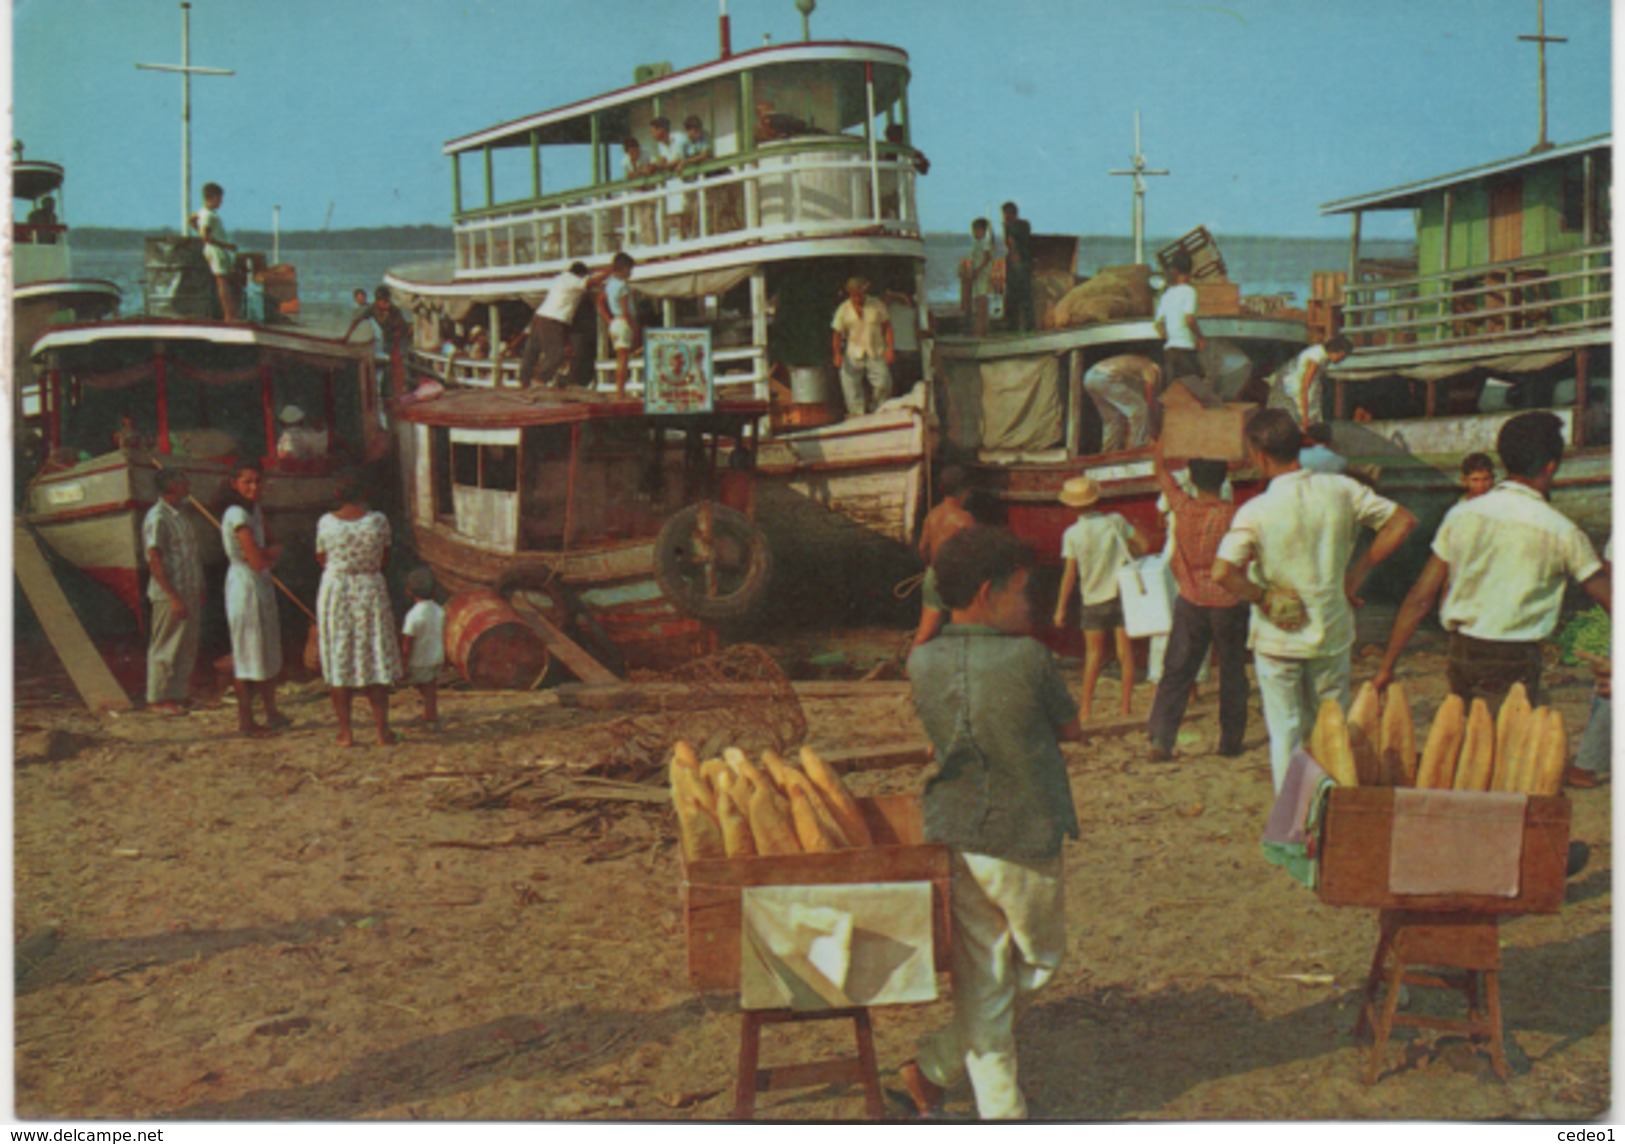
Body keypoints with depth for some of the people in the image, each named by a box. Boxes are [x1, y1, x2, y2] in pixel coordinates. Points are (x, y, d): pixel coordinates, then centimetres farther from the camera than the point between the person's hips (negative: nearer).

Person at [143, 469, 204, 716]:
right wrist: (174, 598, -22)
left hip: (189, 593, 9)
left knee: (187, 647, 12)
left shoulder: (179, 517, 16)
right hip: (170, 594, -9)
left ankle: (179, 694, 20)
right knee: (166, 647, -2)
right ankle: (159, 698, 6)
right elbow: (155, 562, -18)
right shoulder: (157, 519, -13)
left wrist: (199, 592, 17)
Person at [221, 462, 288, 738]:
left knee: (268, 651, 17)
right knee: (248, 653, -3)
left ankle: (272, 713, 29)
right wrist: (275, 551, -4)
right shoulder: (238, 514, -19)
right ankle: (245, 721, 5)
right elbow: (258, 561, -24)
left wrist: (268, 553, -11)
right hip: (245, 584, -10)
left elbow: (264, 557, 11)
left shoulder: (254, 510, 11)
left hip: (262, 584, 10)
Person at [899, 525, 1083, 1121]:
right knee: (1037, 963, 16)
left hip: (951, 839, 5)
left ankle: (1000, 1105, 17)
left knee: (980, 978, 13)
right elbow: (1072, 727, 0)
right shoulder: (1027, 658, -16)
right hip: (1024, 843, -5)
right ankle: (935, 1066, 13)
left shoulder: (922, 663, -2)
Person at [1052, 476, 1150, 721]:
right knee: (1125, 651, 6)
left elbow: (1070, 574, -9)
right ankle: (1126, 705, 7)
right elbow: (1145, 545, -2)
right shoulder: (1115, 521, -6)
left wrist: (1061, 607, -1)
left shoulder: (1072, 534, -10)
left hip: (1094, 600, 0)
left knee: (1094, 654, 10)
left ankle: (1086, 707, 8)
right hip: (1122, 594, 1)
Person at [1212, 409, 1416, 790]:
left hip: (1278, 640, -3)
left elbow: (1222, 572, -29)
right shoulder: (1341, 490, -7)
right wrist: (1360, 569, 1)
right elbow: (1402, 521, -2)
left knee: (1286, 735, 9)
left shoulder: (1255, 512, -17)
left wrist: (1263, 597, -13)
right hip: (1332, 631, 3)